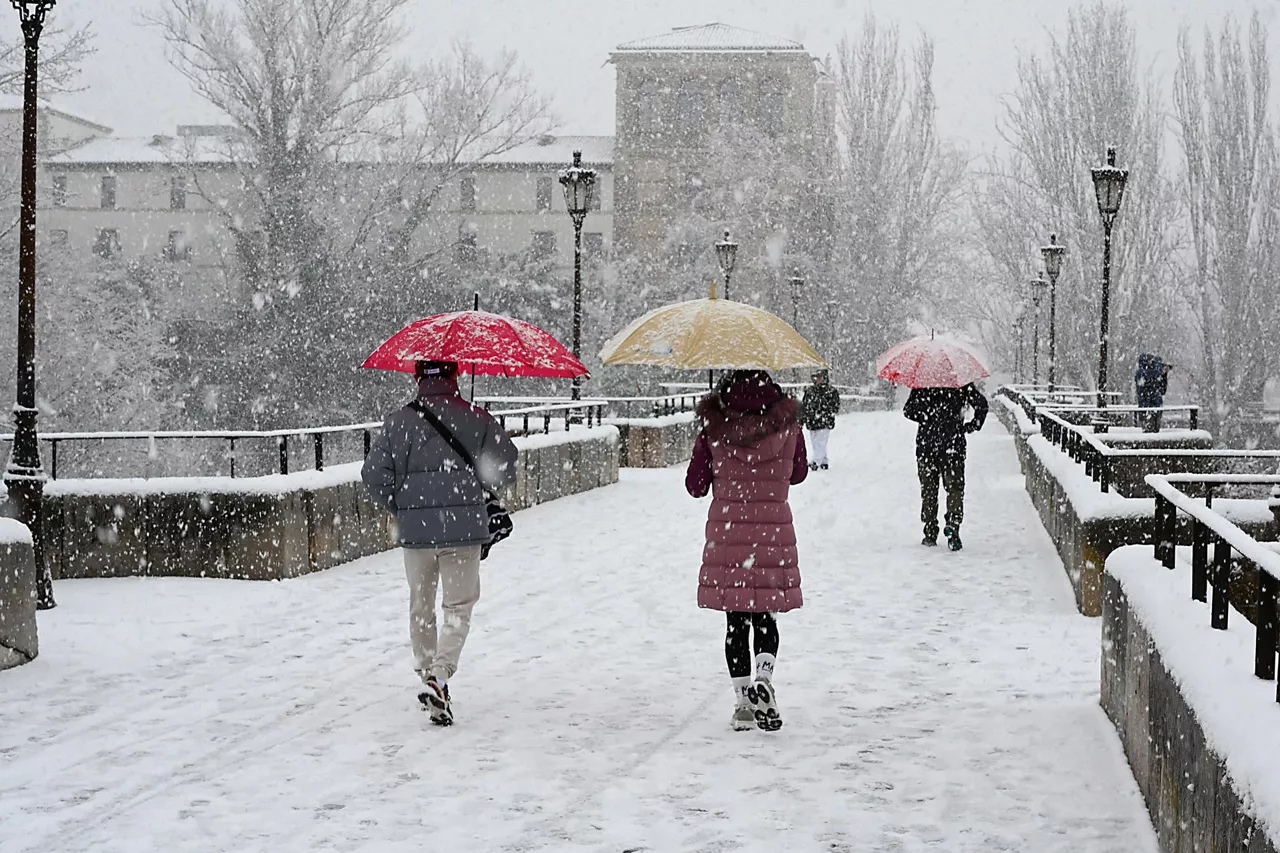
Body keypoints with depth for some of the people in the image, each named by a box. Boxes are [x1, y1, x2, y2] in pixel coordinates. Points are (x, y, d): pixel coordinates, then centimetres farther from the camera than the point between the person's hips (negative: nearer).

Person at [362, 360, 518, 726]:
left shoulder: (398, 422, 1)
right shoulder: (475, 419, -2)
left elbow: (374, 474, -2)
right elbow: (507, 463, -2)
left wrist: (399, 507, 14)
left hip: (415, 530, 2)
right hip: (464, 529, -2)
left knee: (421, 607, 18)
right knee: (459, 607, 4)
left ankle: (428, 673, 25)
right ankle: (438, 676, -14)